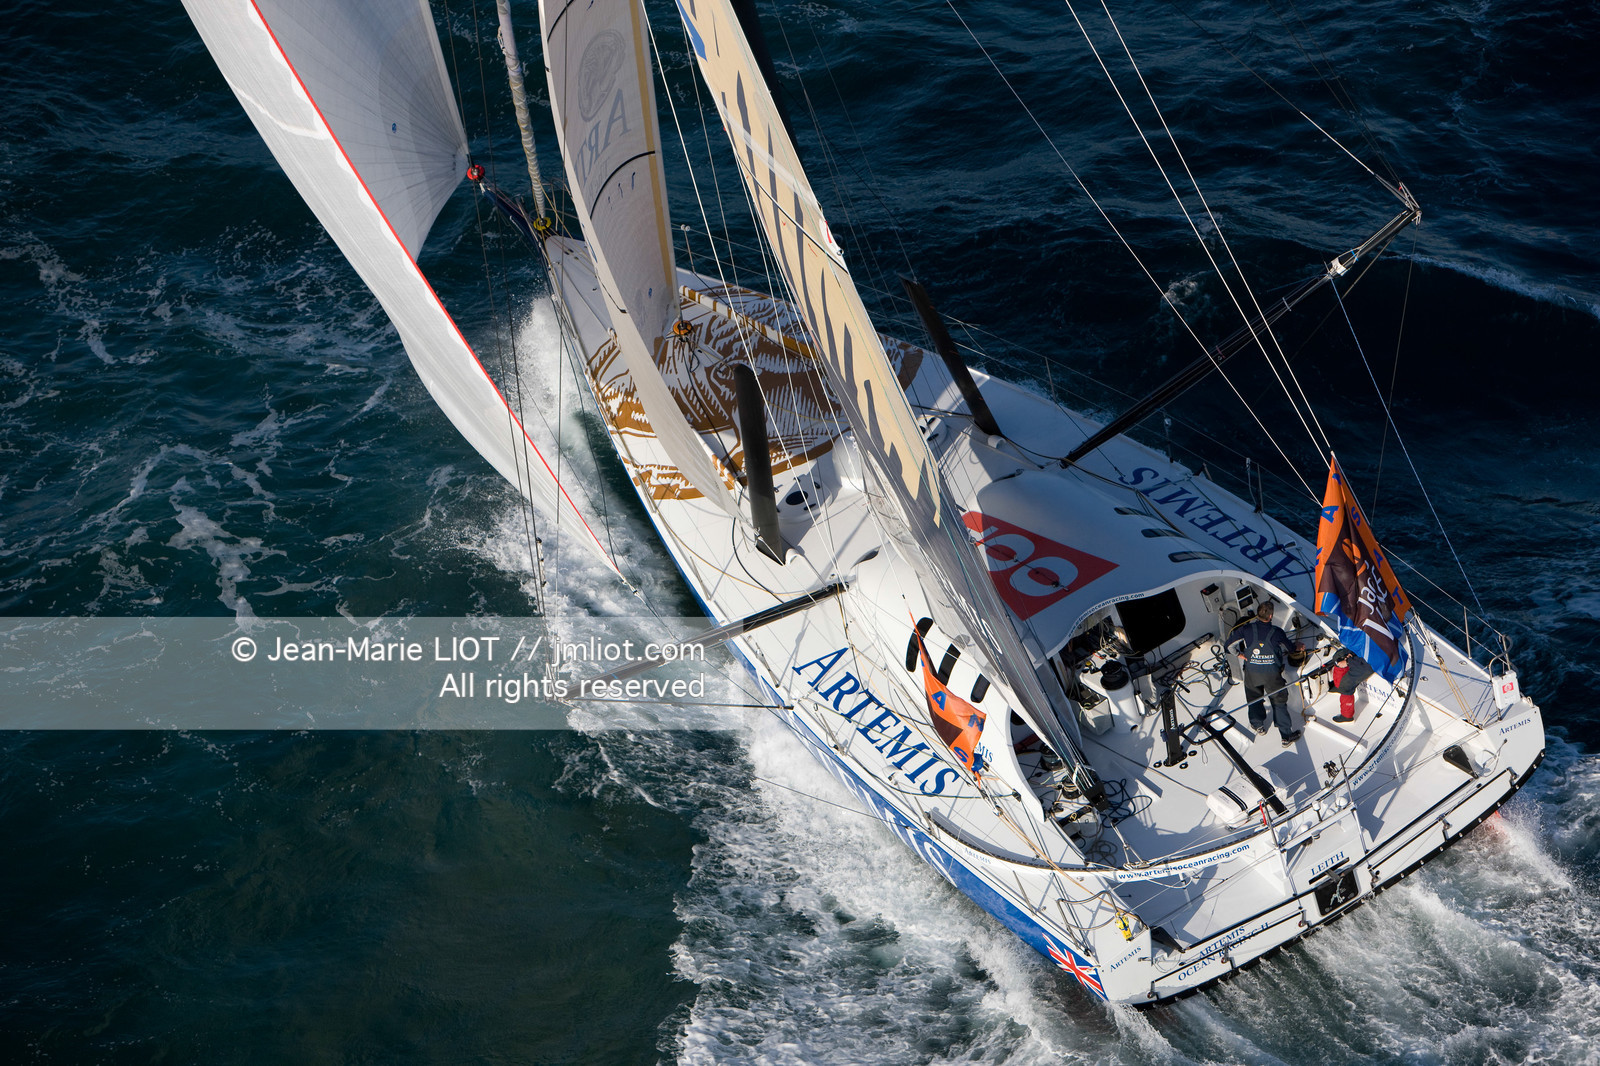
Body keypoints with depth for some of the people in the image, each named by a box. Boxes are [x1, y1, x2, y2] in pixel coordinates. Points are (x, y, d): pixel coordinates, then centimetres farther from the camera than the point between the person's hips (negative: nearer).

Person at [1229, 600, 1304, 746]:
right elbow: (1290, 648, 4)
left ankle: (1258, 726, 43)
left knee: (1254, 699, 25)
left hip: (1251, 672, 1)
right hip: (1272, 673, -1)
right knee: (1279, 703, 11)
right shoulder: (1276, 632, -15)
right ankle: (1287, 737, 14)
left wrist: (1239, 654, 13)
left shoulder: (1247, 629, -14)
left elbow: (1230, 644, -7)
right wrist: (1298, 648, 27)